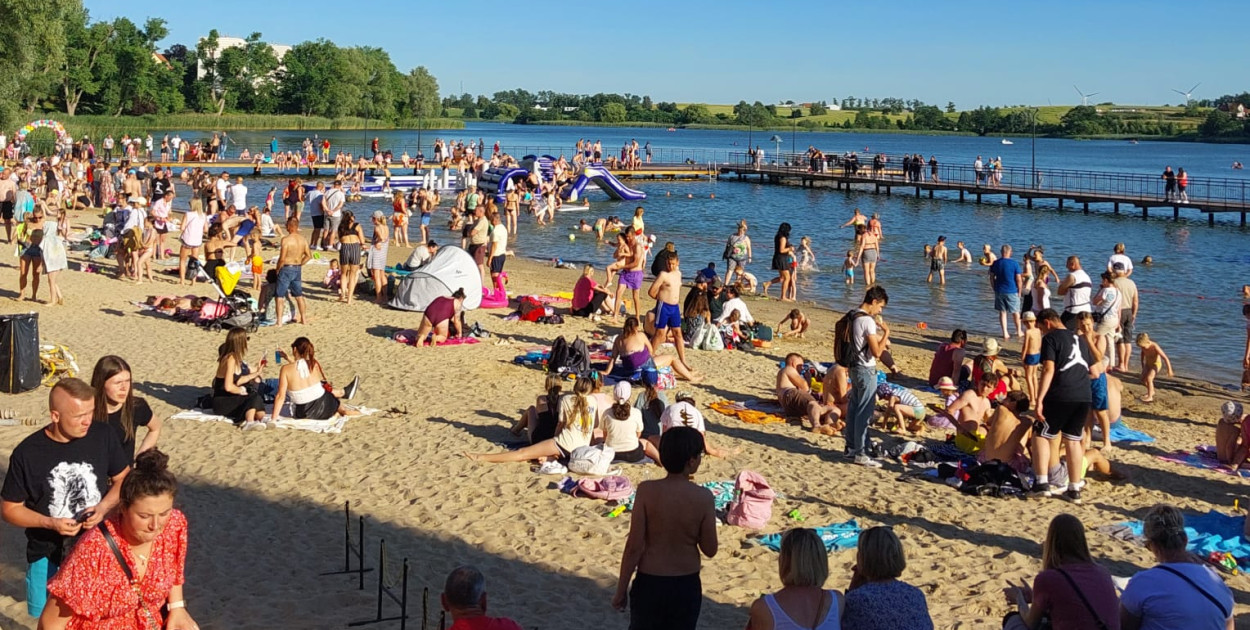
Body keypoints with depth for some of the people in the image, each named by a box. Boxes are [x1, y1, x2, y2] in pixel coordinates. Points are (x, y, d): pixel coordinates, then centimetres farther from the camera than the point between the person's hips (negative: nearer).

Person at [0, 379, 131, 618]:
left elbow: (123, 479, 4)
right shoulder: (27, 453, -15)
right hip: (48, 555, -1)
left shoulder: (103, 436, -10)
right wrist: (50, 523, -21)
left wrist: (104, 507, -14)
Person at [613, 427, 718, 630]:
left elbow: (634, 546, -13)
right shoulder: (703, 497, -13)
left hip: (649, 583, -1)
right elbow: (710, 550, -6)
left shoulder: (647, 491, -15)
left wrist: (621, 589, -2)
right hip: (687, 585, 1)